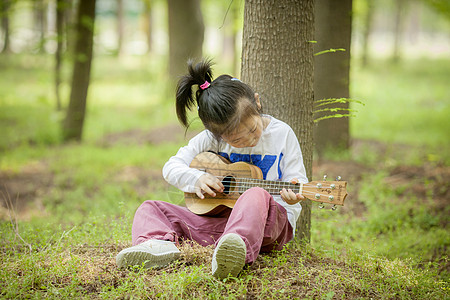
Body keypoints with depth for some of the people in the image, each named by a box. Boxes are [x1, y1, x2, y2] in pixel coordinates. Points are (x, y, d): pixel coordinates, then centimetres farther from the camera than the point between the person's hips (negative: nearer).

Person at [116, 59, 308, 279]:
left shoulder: (282, 134, -3)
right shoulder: (212, 138, 2)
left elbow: (296, 179, 0)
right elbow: (172, 168, 5)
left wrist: (293, 195, -24)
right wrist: (197, 179, -16)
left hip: (268, 221, -4)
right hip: (216, 218, 4)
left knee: (256, 197, -40)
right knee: (151, 209, -5)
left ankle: (238, 250, -69)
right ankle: (160, 243, -40)